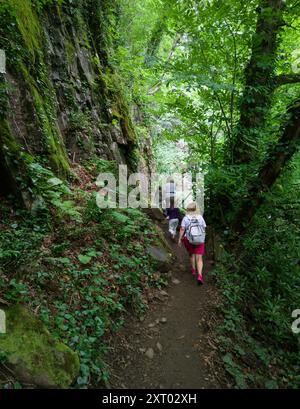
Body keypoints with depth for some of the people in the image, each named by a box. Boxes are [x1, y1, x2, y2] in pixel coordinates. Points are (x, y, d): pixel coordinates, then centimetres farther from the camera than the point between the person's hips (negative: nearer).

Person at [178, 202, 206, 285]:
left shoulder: (185, 218, -7)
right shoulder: (200, 217, -2)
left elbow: (182, 229, -15)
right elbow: (204, 229, 2)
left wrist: (180, 239, -10)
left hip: (188, 240, 0)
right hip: (199, 241, 0)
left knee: (192, 254, 27)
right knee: (199, 259, 2)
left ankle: (193, 270, 35)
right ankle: (200, 276, -16)